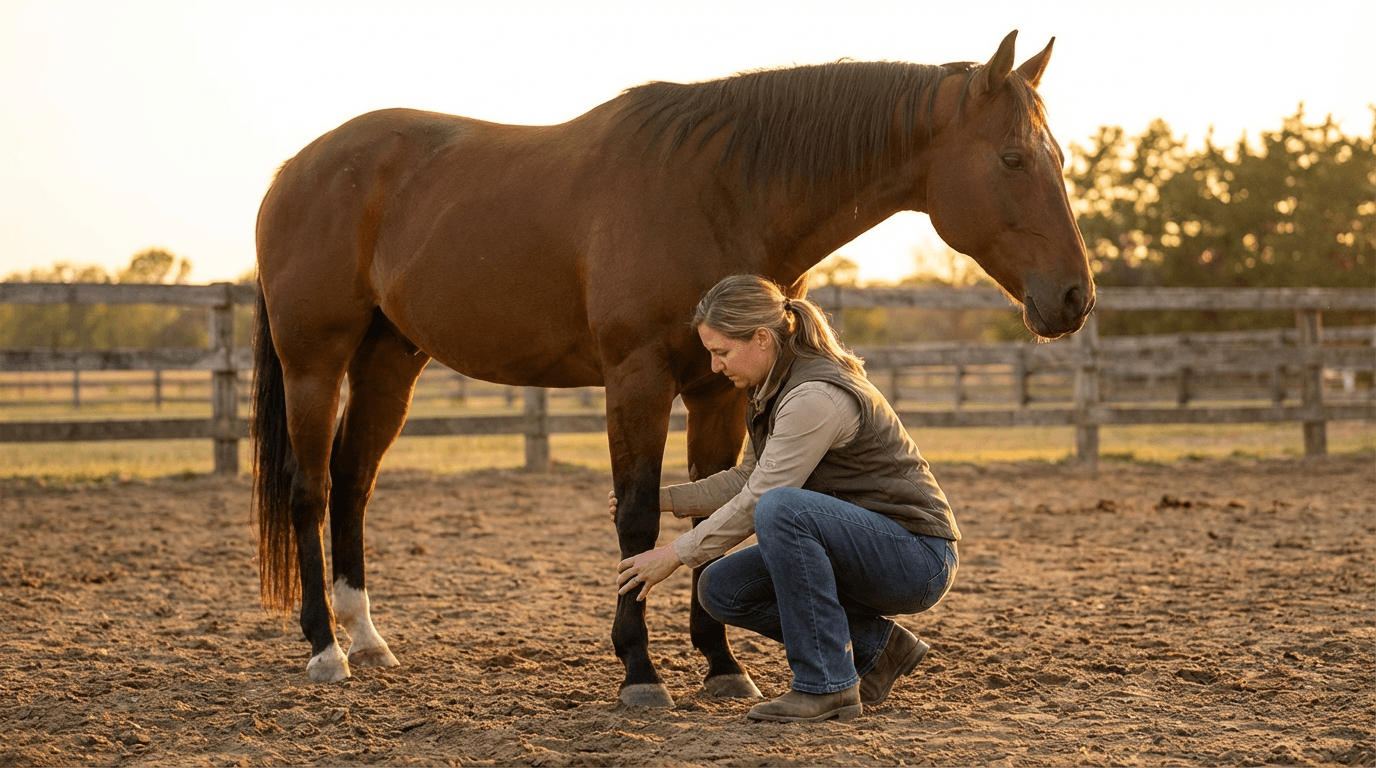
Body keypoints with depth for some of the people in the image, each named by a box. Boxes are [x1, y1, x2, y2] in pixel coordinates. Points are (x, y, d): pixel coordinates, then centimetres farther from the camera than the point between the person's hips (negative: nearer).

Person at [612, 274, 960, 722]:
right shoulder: (775, 390, 7)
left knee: (782, 509, -34)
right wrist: (664, 500, 10)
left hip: (917, 559, -10)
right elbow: (747, 481, 19)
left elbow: (757, 503, -22)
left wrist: (675, 555, -13)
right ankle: (875, 645, 6)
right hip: (861, 548, 10)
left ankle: (827, 685, -24)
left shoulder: (815, 398, -23)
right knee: (722, 589, 0)